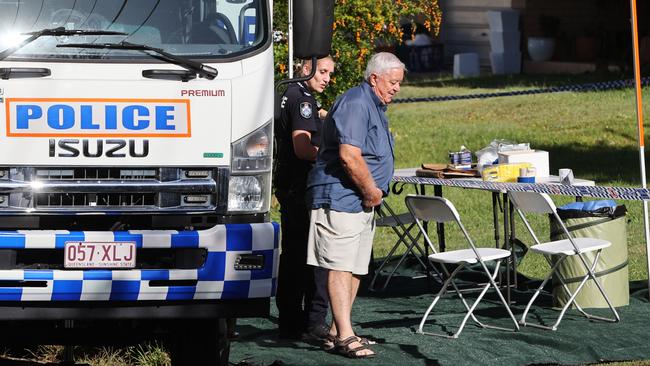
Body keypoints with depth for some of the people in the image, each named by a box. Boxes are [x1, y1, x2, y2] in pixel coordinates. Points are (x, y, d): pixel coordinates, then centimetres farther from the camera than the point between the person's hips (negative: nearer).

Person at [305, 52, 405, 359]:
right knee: (340, 266, -12)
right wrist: (372, 192, -14)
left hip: (362, 201, 11)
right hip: (340, 196, -11)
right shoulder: (355, 104, -15)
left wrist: (373, 193, 15)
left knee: (356, 268, 11)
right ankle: (345, 336, -17)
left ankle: (338, 330, 18)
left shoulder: (375, 106, 20)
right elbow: (349, 156, -25)